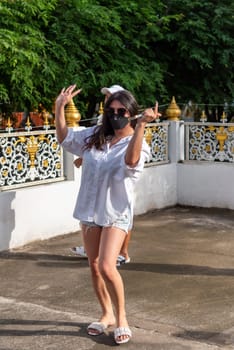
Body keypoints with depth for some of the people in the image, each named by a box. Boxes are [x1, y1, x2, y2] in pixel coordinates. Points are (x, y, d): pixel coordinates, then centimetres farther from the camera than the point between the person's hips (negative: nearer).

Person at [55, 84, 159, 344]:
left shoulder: (136, 142, -12)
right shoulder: (95, 136, 4)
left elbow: (131, 160, -35)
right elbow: (64, 138, 13)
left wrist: (141, 125, -45)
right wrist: (60, 107, -1)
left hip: (116, 213, -6)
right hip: (89, 210, 6)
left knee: (107, 267, -17)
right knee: (94, 267, 14)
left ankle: (121, 318, 4)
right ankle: (107, 314, 32)